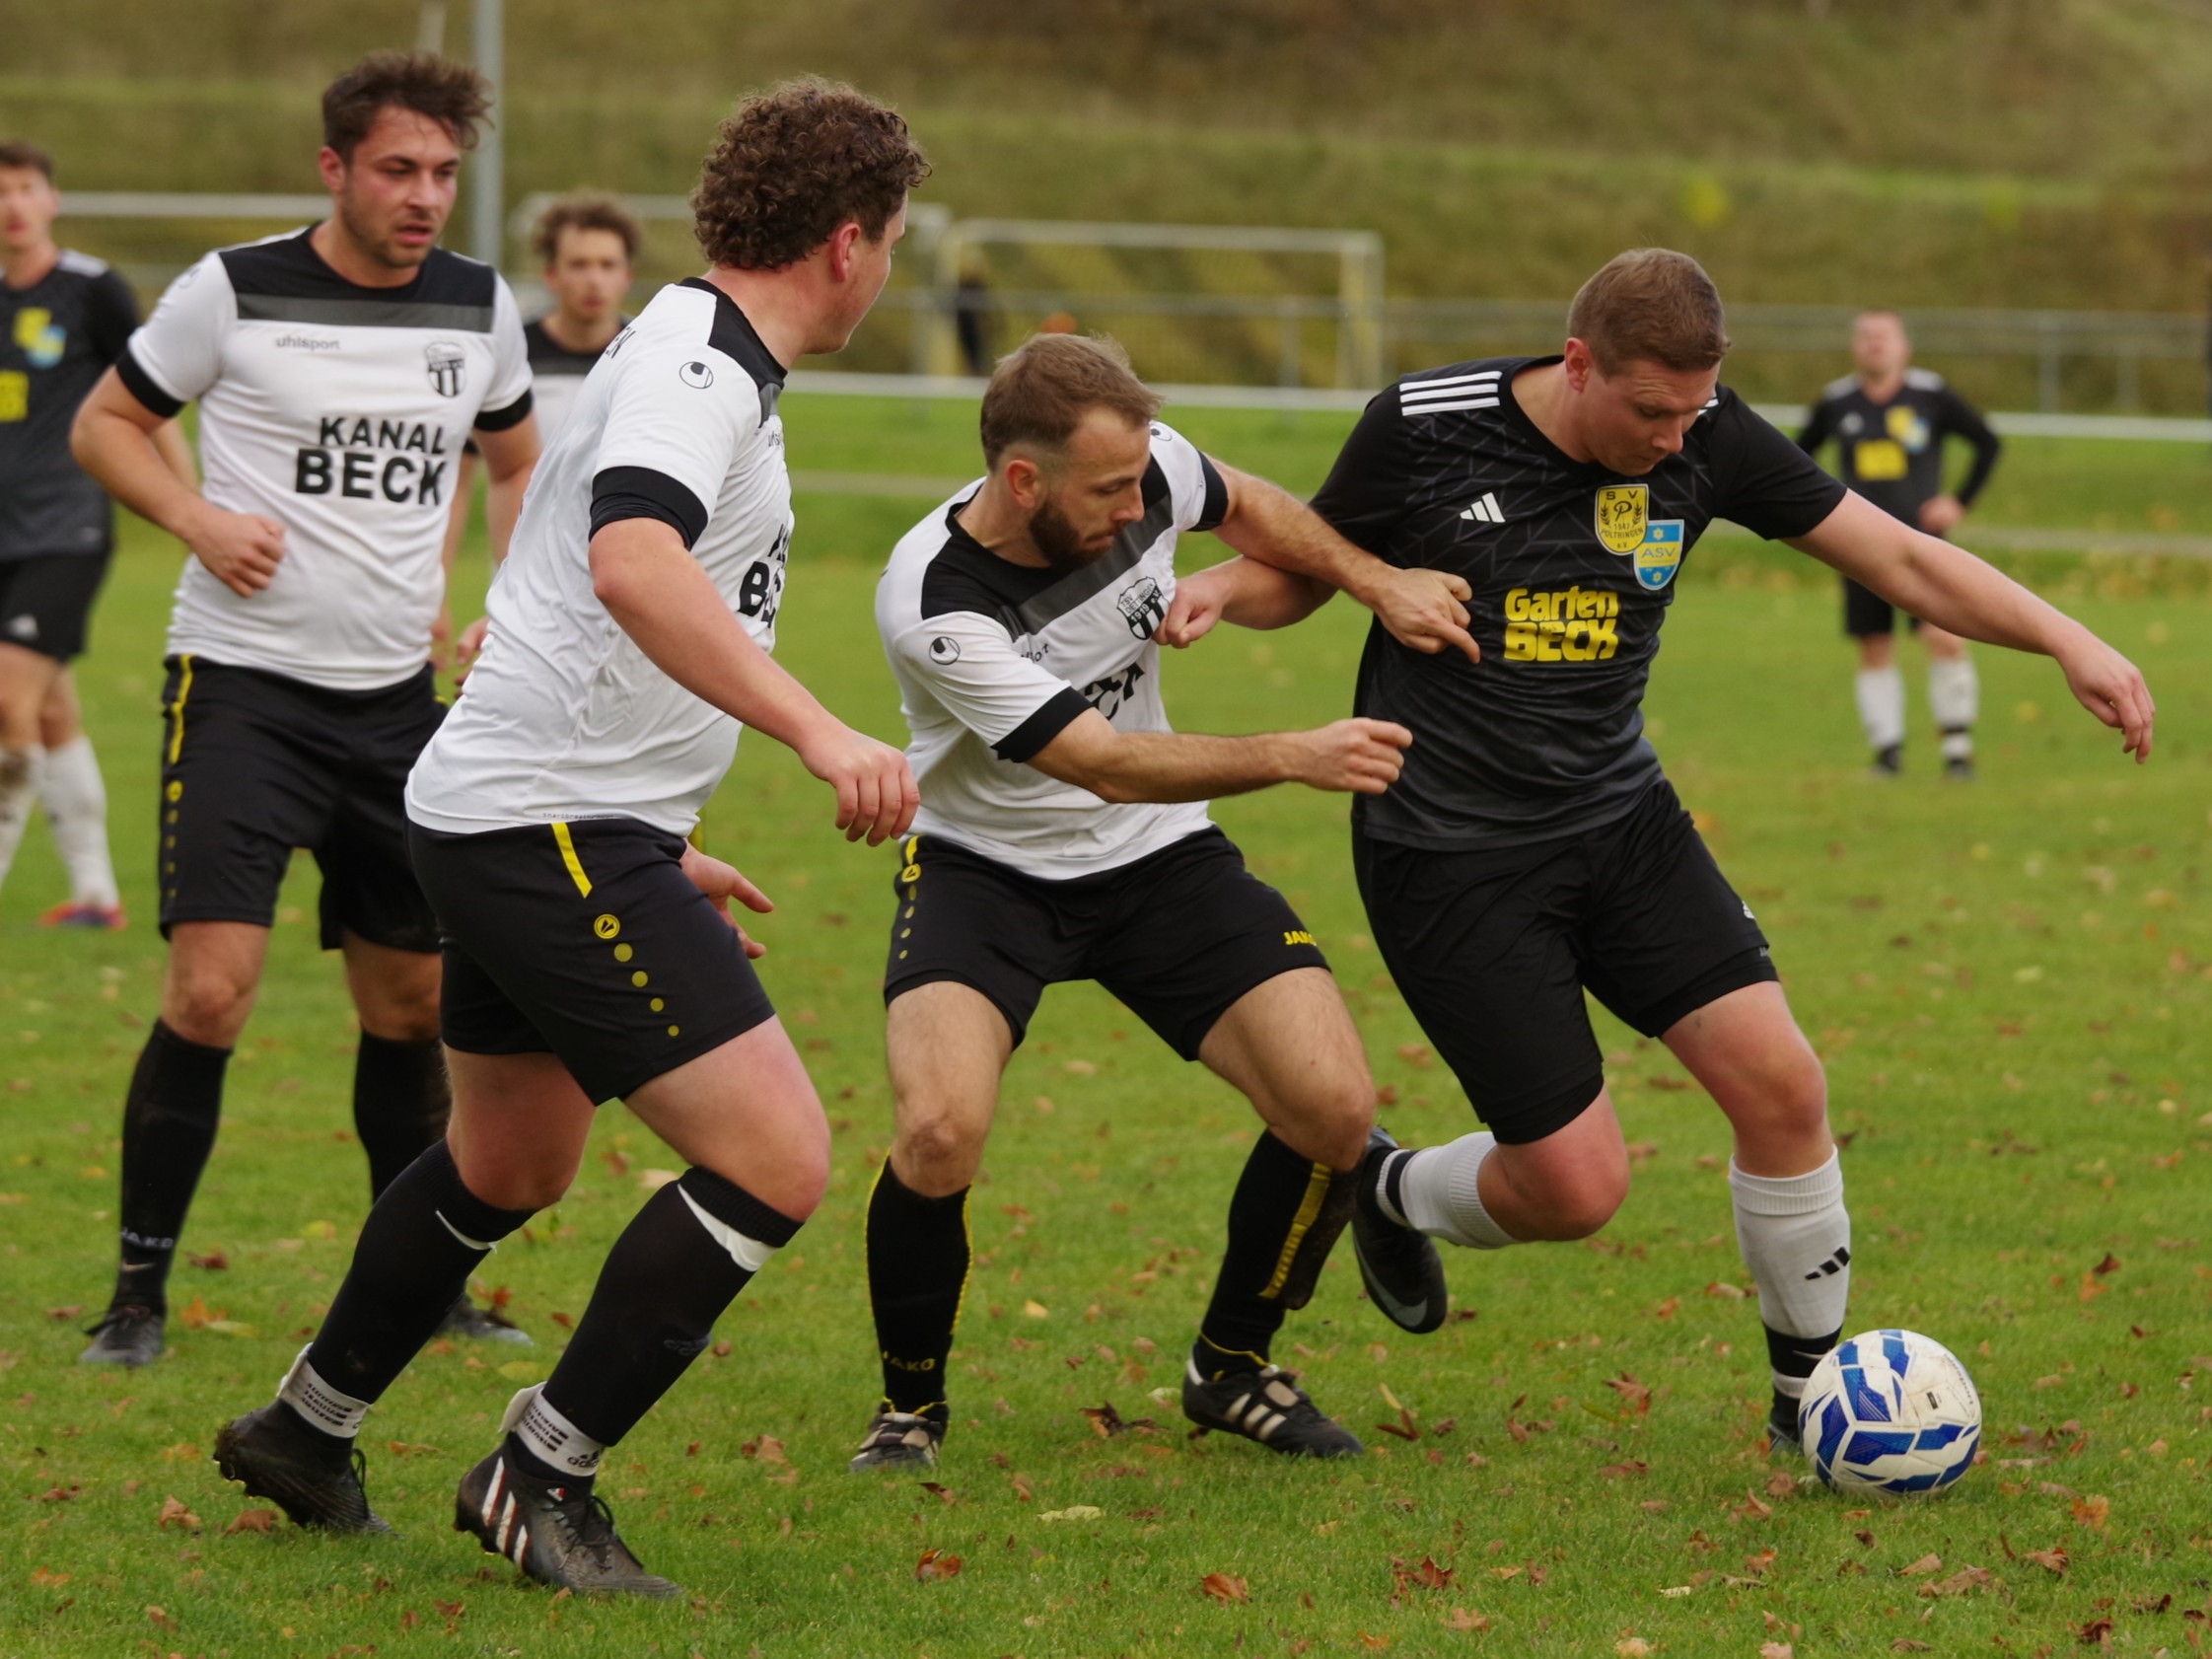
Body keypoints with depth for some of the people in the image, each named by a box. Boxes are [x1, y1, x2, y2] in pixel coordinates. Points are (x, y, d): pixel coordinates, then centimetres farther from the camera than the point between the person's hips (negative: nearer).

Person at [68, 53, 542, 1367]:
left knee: (412, 1006, 10)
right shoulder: (235, 292, -7)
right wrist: (200, 518, -13)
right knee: (211, 989, -15)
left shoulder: (479, 306, 5)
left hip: (399, 701, 5)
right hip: (243, 681, -5)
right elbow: (106, 424, 4)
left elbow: (521, 461, 22)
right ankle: (141, 1291, -3)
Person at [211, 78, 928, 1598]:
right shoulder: (694, 370, -17)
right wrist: (823, 734, -45)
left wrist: (657, 852, 32)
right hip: (552, 831, -11)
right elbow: (633, 567, -38)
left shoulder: (699, 360, 16)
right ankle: (541, 1476, -4)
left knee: (510, 1166, 27)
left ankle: (305, 1431, 43)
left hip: (522, 825, 11)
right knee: (776, 1161, -14)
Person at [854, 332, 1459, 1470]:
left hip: (1156, 861, 4)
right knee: (939, 1131, -29)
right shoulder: (931, 602, -29)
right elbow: (1109, 766, -28)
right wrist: (1294, 756, -35)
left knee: (1335, 1109, -12)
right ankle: (910, 1404, -1)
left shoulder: (1145, 467, -15)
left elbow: (1278, 523, 9)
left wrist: (1228, 586, -11)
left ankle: (1232, 1368, 14)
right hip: (986, 868, -4)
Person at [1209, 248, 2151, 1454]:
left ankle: (1810, 1389, 12)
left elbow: (1902, 561, -5)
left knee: (1779, 1082, -9)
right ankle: (1385, 1190, 28)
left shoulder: (1707, 440, -7)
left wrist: (2068, 640, -17)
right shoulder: (1421, 430, -15)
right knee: (1577, 1187, -7)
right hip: (1452, 853, -4)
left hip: (1621, 822, 4)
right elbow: (1309, 562, 2)